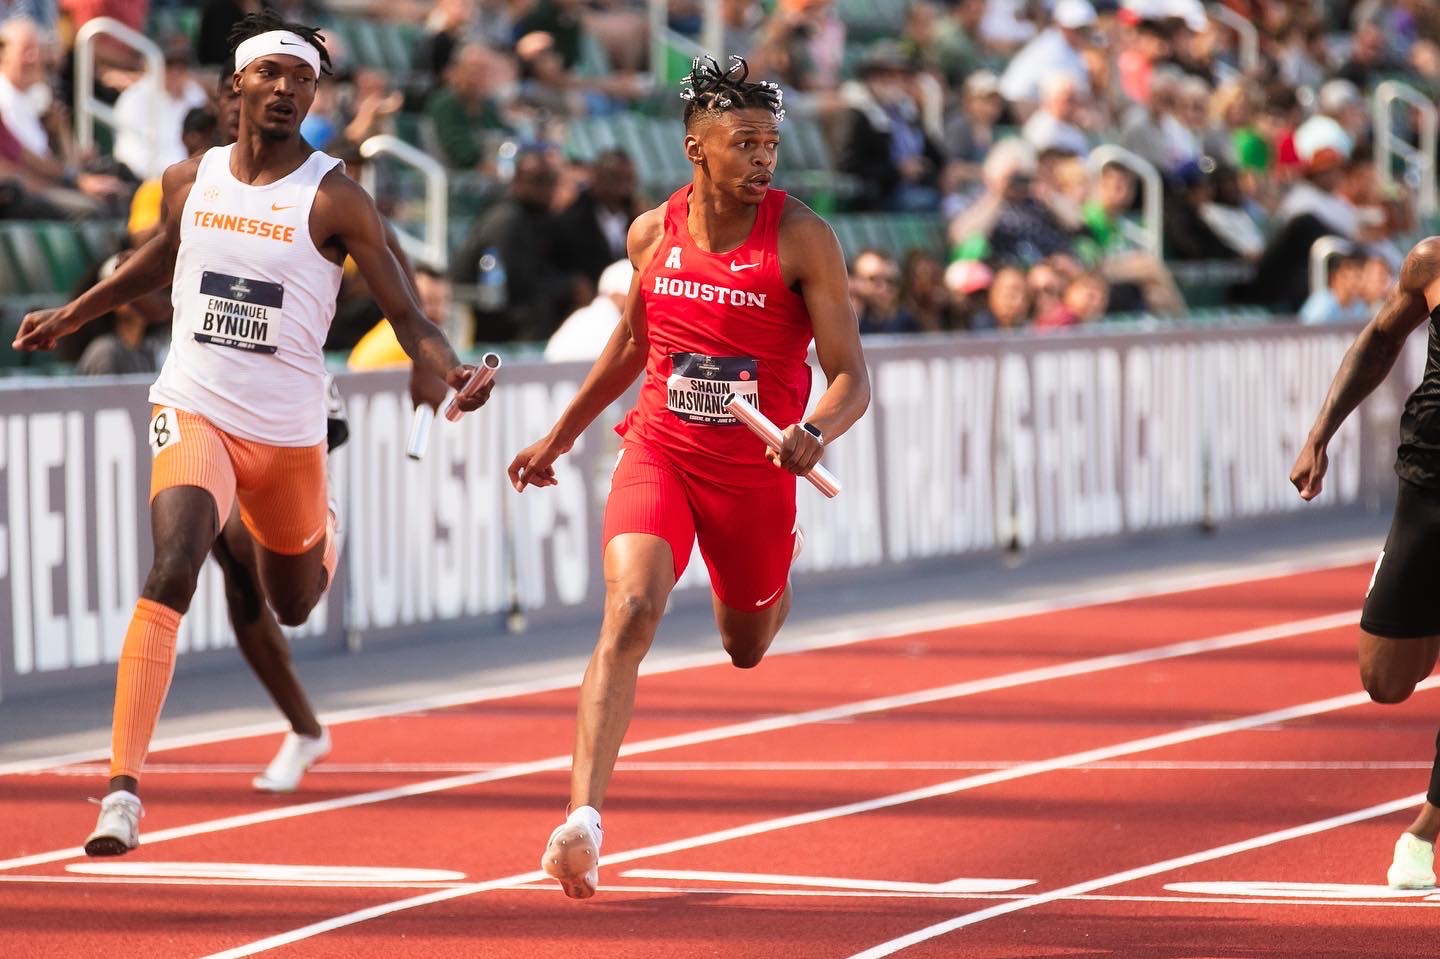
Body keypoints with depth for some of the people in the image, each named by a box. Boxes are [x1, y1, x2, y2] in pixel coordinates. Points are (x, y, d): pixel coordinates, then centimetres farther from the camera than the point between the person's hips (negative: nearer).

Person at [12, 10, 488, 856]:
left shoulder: (334, 199, -9)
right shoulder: (191, 180, 2)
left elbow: (408, 318, -11)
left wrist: (452, 371, -31)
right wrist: (74, 315, 29)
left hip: (288, 431, 0)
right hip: (195, 411, 0)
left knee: (293, 606, 19)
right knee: (172, 573, -24)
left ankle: (323, 533, 59)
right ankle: (124, 790, -27)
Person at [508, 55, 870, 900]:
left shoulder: (802, 240, -13)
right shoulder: (653, 234, -2)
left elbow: (853, 378, -14)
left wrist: (815, 432, -36)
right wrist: (561, 437, 24)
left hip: (755, 473, -1)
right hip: (659, 455, 1)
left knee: (747, 648, 20)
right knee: (630, 614, -23)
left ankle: (777, 581, 60)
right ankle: (585, 817, -28)